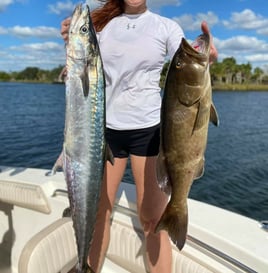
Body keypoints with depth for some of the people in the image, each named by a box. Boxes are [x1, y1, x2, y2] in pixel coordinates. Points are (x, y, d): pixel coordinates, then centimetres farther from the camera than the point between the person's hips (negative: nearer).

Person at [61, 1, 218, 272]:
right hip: (106, 128, 3)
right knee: (96, 210, 12)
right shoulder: (102, 24, 10)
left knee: (153, 220, 0)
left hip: (148, 128, -2)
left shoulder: (167, 26, 3)